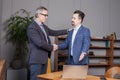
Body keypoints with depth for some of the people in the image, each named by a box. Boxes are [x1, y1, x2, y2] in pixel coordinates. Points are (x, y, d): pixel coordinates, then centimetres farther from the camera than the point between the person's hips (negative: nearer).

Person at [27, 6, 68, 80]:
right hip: (36, 59, -9)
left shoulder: (43, 26, 13)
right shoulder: (32, 28, -15)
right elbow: (40, 43, -22)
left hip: (44, 59, 9)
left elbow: (53, 32, 25)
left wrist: (67, 31, 21)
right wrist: (52, 47, -8)